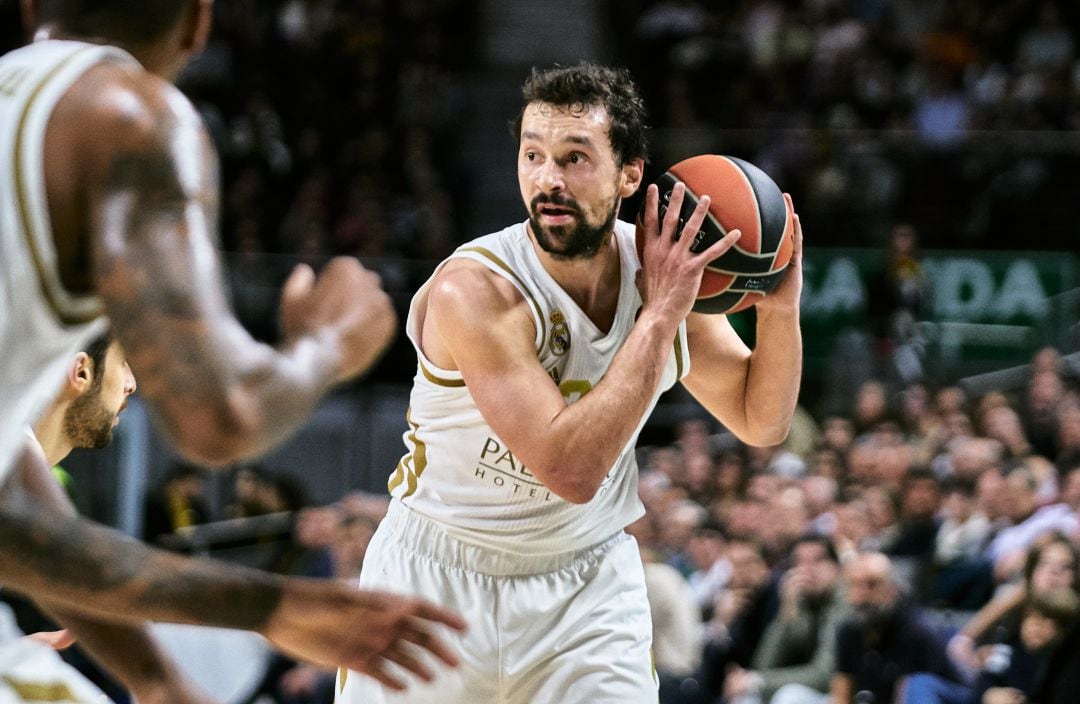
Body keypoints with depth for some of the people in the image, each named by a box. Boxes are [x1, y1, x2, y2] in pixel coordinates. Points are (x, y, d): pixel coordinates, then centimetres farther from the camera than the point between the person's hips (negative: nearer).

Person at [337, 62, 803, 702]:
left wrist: (780, 307, -15)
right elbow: (570, 468, -34)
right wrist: (659, 317, -33)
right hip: (440, 577, -3)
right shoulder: (473, 290, -27)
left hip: (588, 579, 3)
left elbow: (761, 423, 3)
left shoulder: (665, 267, -9)